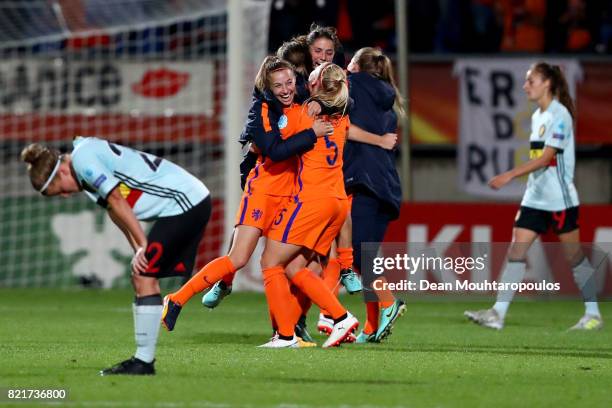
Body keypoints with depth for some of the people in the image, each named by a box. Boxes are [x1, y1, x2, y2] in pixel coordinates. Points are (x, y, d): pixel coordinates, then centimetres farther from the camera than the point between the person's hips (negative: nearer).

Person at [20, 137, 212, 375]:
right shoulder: (86, 156, 15)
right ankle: (144, 358, 11)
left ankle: (144, 361, -9)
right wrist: (140, 251, 9)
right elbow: (115, 209, 16)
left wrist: (142, 245, -12)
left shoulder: (83, 160, -15)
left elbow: (117, 201, -17)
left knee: (144, 277, -11)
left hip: (184, 202, -10)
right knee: (141, 278, 10)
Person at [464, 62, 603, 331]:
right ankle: (498, 314, -8)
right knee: (516, 250, -2)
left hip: (560, 198, -8)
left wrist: (510, 175, -27)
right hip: (535, 198, 8)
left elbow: (545, 157, -22)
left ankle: (593, 315, 12)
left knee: (574, 255, 1)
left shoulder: (560, 115, -14)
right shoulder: (537, 116, 13)